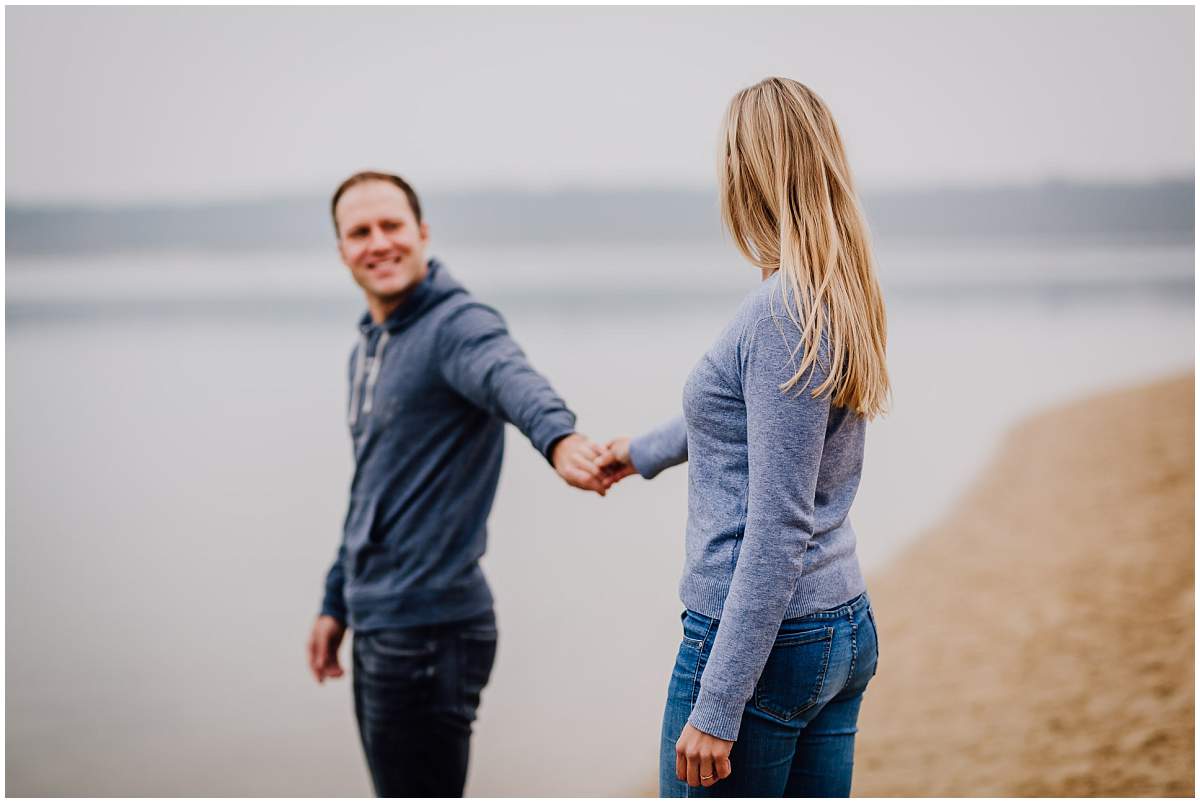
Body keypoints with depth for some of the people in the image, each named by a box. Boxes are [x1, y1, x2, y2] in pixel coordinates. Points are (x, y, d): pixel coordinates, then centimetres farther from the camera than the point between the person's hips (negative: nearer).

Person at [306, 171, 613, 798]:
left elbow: (509, 377, -38)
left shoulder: (457, 325, -14)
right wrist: (336, 603, 27)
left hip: (428, 628, -9)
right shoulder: (367, 349, 15)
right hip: (378, 629, 9)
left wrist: (558, 437, -59)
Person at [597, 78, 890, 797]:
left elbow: (778, 532, -22)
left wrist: (716, 707, -20)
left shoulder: (785, 312, -19)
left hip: (762, 638, -9)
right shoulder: (842, 301, 9)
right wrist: (646, 451, 46)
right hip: (846, 631, 9)